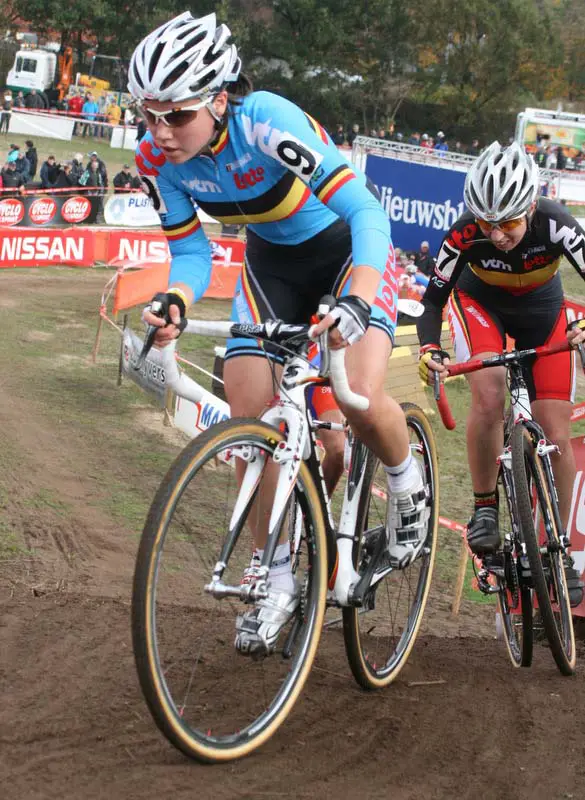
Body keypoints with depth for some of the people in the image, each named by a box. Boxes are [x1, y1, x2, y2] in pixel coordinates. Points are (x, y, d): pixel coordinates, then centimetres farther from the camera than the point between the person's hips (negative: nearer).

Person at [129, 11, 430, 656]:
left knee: (360, 400, -25)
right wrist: (175, 301, -31)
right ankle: (276, 581, 8)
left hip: (348, 246, -5)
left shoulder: (268, 123, -35)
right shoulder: (158, 159, -19)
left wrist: (357, 301, -54)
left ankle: (407, 485, 11)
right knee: (247, 414, -7)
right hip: (274, 262, 5)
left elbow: (365, 210, -39)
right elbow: (190, 251, -9)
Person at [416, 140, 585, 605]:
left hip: (541, 308, 1)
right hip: (480, 302, -1)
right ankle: (485, 509, -10)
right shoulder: (465, 234, -32)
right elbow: (434, 299, -23)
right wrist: (429, 348, -42)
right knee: (488, 397, -30)